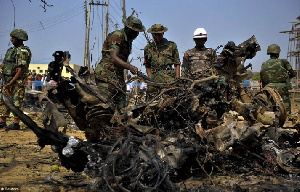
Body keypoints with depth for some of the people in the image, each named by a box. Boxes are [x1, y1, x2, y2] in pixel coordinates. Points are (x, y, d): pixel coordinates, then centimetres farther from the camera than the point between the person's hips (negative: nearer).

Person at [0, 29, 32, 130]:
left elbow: (21, 70, -20)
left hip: (17, 81, -9)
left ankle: (16, 123, -1)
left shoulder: (23, 52, -14)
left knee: (16, 102, -6)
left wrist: (10, 83, -21)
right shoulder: (12, 50, 15)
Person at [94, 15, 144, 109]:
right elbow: (114, 58, -24)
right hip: (107, 75, -9)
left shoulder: (128, 40, 18)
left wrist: (132, 68, 10)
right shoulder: (116, 36, -12)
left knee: (121, 107, 5)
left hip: (119, 76, 9)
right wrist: (130, 67, -33)